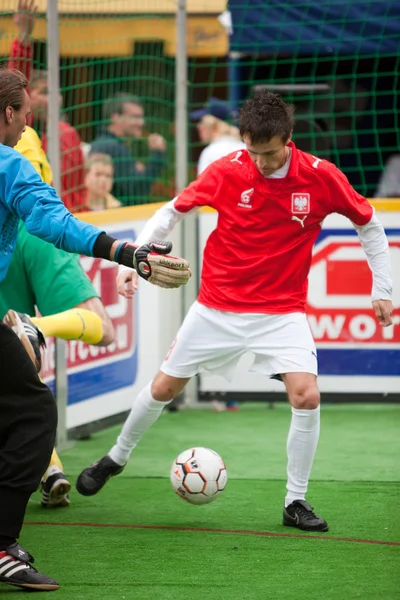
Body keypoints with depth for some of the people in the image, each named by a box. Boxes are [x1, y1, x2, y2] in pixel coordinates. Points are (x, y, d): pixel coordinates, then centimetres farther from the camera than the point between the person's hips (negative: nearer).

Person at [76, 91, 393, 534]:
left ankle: (295, 502, -1)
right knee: (164, 386, 9)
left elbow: (368, 224, 2)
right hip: (218, 306, 1)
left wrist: (382, 290, 2)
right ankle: (116, 458, 36)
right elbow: (172, 212, 1)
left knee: (306, 397, -18)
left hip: (282, 311, -1)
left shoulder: (320, 177, -13)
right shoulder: (227, 171, -13)